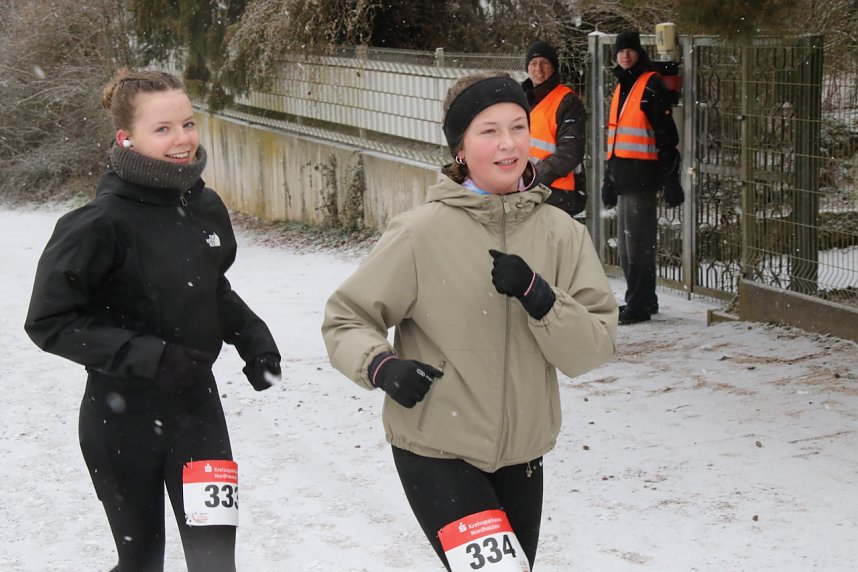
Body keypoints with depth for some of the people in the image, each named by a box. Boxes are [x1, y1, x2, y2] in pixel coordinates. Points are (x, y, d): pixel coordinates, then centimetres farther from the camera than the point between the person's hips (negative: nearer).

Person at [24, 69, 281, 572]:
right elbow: (49, 322, -17)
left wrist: (251, 335, -1)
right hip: (123, 420, -4)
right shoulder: (102, 223, -20)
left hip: (197, 408, 4)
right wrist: (146, 355, -24)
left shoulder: (205, 206, -1)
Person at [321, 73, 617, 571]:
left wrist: (536, 295, -23)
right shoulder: (423, 232, -14)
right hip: (437, 453, -4)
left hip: (522, 455, 5)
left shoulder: (562, 233, -4)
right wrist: (381, 366, -23)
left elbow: (596, 347, -8)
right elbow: (345, 318, -5)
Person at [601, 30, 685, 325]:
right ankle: (643, 300, 23)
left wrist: (671, 180, -17)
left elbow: (666, 135, -13)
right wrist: (609, 179, 24)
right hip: (623, 176, 9)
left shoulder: (651, 85, -8)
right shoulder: (622, 86, 19)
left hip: (642, 176, -9)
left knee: (638, 242, -7)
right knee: (626, 244, 14)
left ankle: (639, 305, -2)